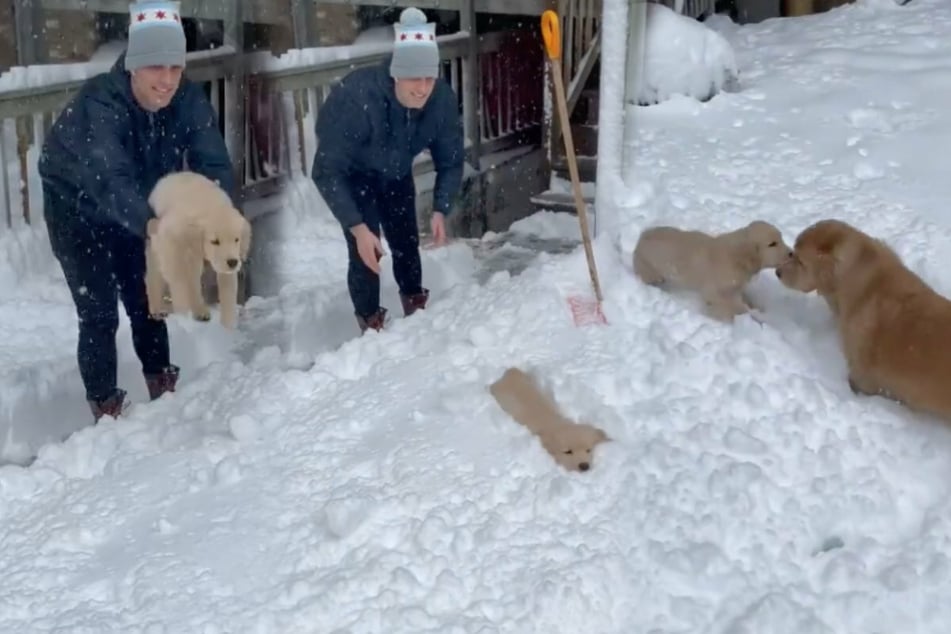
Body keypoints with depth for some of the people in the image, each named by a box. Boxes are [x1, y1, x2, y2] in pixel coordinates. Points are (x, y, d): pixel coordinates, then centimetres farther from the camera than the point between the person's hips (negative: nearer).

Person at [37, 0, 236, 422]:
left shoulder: (189, 100, -22)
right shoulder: (99, 104, -37)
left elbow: (214, 164, -29)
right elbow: (109, 180, -52)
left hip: (131, 209, 5)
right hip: (77, 209, -4)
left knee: (145, 299, 14)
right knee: (99, 313, -7)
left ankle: (163, 388, 31)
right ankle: (105, 407, 7)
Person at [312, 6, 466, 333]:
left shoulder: (442, 98, -29)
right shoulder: (356, 98, -43)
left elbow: (451, 161, -13)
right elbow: (327, 171, -37)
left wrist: (440, 210, -26)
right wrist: (357, 227, -40)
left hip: (396, 172, 4)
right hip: (351, 174, -4)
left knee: (406, 241, 15)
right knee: (365, 250, -13)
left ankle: (416, 307, 39)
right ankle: (371, 323, 8)